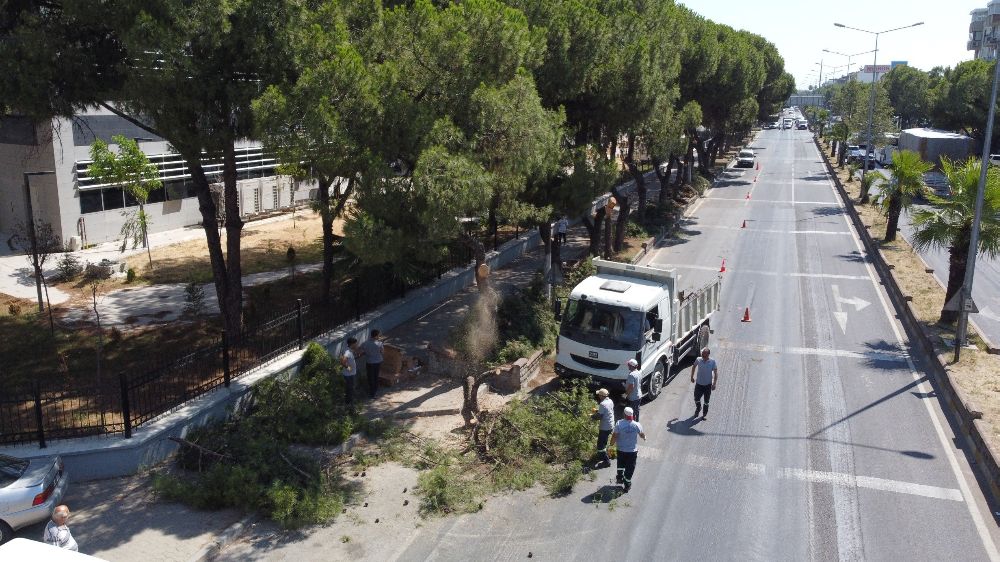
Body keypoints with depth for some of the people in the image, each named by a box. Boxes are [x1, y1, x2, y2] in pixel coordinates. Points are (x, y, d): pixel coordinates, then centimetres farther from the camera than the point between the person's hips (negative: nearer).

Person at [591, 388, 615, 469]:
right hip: (611, 425, 9)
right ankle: (602, 456, 39)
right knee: (604, 442, 25)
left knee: (600, 445, 0)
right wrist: (598, 410, 15)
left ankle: (606, 461, 4)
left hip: (605, 427, -9)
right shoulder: (610, 401, 2)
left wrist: (592, 416, -5)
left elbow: (599, 416, -22)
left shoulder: (603, 404, -25)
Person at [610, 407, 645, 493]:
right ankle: (627, 485, 24)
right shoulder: (637, 425, -18)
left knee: (621, 464, 29)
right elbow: (641, 434, 1)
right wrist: (644, 437, 25)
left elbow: (614, 436, -14)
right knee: (630, 468, 14)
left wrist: (612, 444, 5)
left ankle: (620, 478, 41)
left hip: (621, 449, 1)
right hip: (633, 450, -1)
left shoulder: (619, 423, -20)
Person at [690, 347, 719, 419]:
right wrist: (692, 377, 12)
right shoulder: (698, 360, -9)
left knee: (706, 401, 11)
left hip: (708, 384, -1)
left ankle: (705, 414, 31)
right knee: (696, 399, 10)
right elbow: (694, 367, 10)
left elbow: (716, 373, -9)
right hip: (699, 383, 1)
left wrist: (714, 384, -14)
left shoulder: (712, 362, -14)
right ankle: (698, 408, 42)